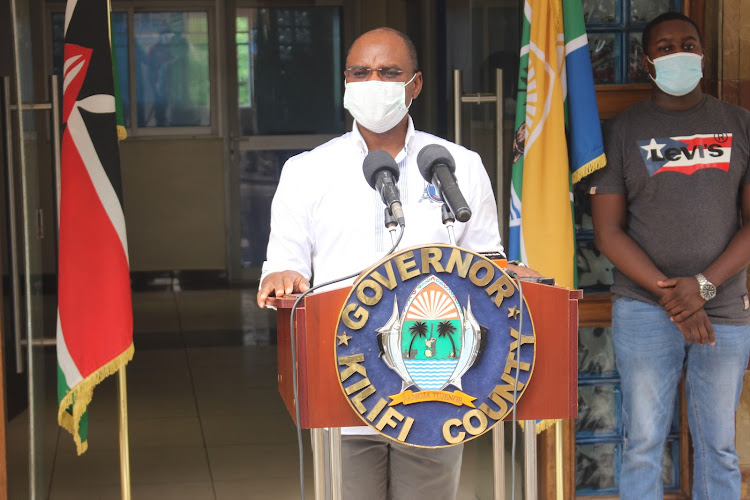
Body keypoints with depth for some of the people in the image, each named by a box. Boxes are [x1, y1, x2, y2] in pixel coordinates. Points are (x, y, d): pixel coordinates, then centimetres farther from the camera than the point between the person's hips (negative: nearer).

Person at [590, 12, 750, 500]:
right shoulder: (623, 129, 4)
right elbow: (609, 231, 0)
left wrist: (704, 286, -12)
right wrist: (667, 294, -12)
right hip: (644, 308, -1)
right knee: (644, 444, 2)